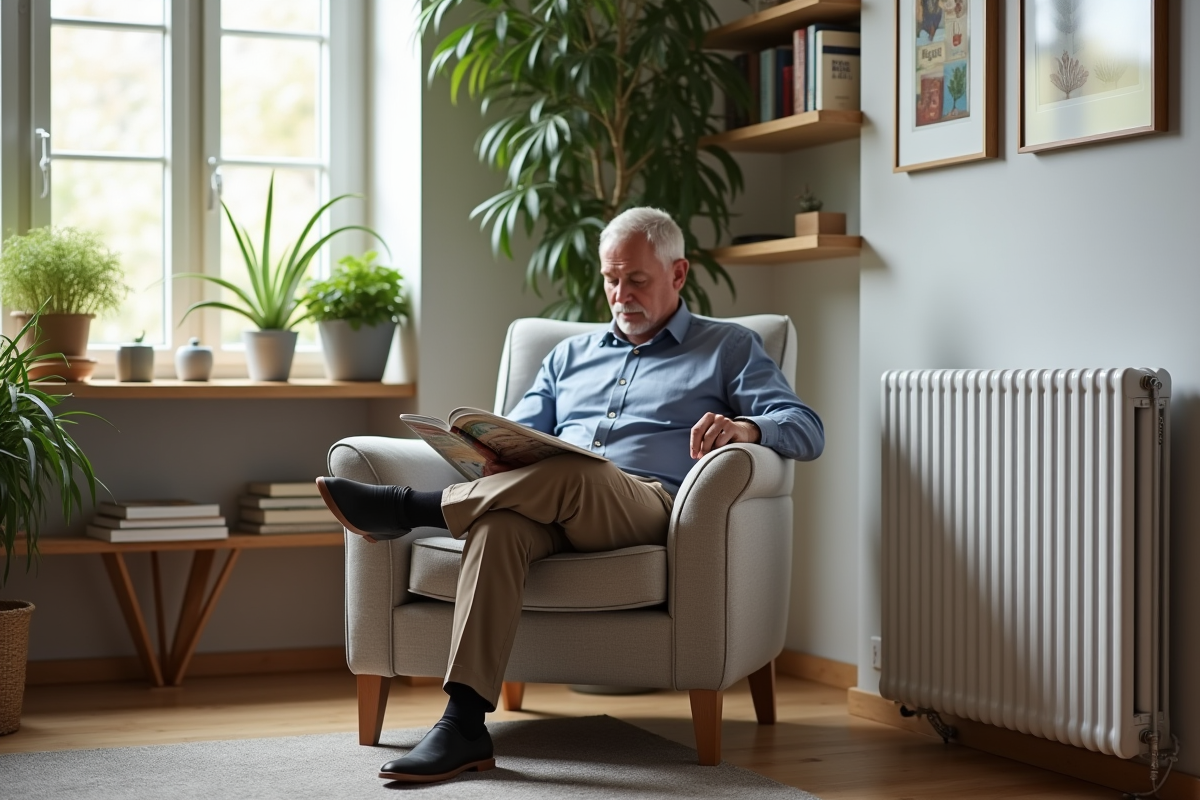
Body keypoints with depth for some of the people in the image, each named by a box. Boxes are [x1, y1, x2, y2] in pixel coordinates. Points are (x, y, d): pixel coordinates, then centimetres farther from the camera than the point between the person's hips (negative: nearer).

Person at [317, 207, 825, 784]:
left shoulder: (730, 348, 19)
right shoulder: (571, 355, 32)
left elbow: (807, 431, 7)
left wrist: (746, 426, -17)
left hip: (648, 506, -3)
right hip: (554, 505, 3)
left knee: (570, 473, -39)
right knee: (499, 524, -36)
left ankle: (406, 508, -26)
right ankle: (464, 725, -42)